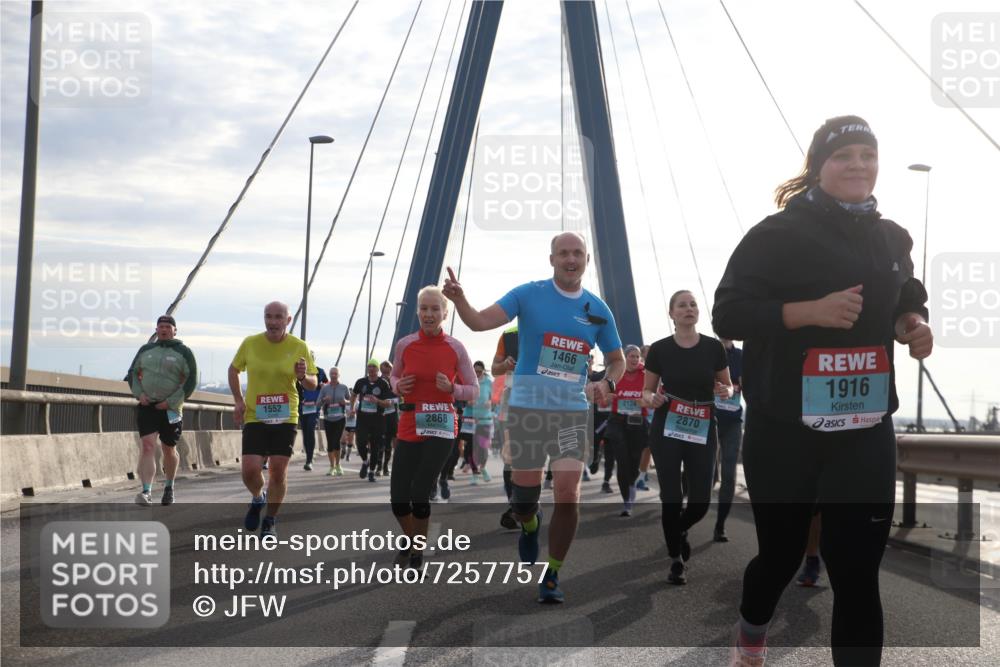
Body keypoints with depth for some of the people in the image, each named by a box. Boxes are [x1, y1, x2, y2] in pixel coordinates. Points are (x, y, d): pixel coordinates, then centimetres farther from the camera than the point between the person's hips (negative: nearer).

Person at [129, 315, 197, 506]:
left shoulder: (183, 352, 0)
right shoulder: (146, 350, 11)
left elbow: (191, 380, -5)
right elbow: (133, 373, 18)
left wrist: (171, 402, -12)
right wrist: (139, 393, -1)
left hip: (171, 409, -1)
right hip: (147, 406, 1)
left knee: (169, 450, 10)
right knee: (147, 446, -14)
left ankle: (169, 487, 33)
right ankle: (146, 492, -22)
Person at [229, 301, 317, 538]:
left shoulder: (299, 347, -2)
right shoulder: (250, 343, -2)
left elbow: (313, 384, 5)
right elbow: (233, 369, 15)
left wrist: (304, 377, -19)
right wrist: (238, 400, 4)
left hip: (285, 418, 0)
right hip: (254, 417, 0)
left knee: (278, 470, -2)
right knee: (250, 469, -9)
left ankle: (269, 522, 17)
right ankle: (257, 498, 26)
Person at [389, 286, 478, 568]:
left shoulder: (456, 348, -5)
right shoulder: (404, 345, 0)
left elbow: (473, 390, 2)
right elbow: (395, 376, 17)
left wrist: (452, 389, -18)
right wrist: (398, 386, -6)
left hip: (441, 428, -3)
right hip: (409, 427, 3)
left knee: (419, 495, -12)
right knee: (398, 499, 1)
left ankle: (418, 552, 12)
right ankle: (409, 540, 33)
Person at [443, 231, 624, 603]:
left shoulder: (598, 310, 5)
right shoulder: (528, 295, -4)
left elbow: (617, 360, 17)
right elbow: (480, 322, -15)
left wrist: (607, 384, -5)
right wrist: (459, 300, -36)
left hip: (573, 411, 2)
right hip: (526, 408, -1)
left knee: (568, 495, -9)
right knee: (524, 497, 4)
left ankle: (551, 577, 8)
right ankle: (529, 528, 43)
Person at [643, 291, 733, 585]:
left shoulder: (714, 347, -1)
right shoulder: (659, 349, -3)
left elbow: (728, 385, 10)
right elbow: (647, 391, 5)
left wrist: (725, 391, -13)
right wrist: (652, 399, -18)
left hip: (703, 432, 1)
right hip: (666, 431, -1)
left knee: (701, 501, -1)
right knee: (671, 498, -3)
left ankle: (679, 530, 34)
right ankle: (676, 560, 13)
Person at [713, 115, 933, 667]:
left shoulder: (891, 239, 9)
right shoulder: (779, 234, -8)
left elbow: (905, 304, 24)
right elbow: (727, 315, -13)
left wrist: (914, 326, 0)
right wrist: (810, 310, -24)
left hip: (866, 436, 3)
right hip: (785, 434, -3)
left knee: (858, 573, -2)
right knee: (781, 553, 14)